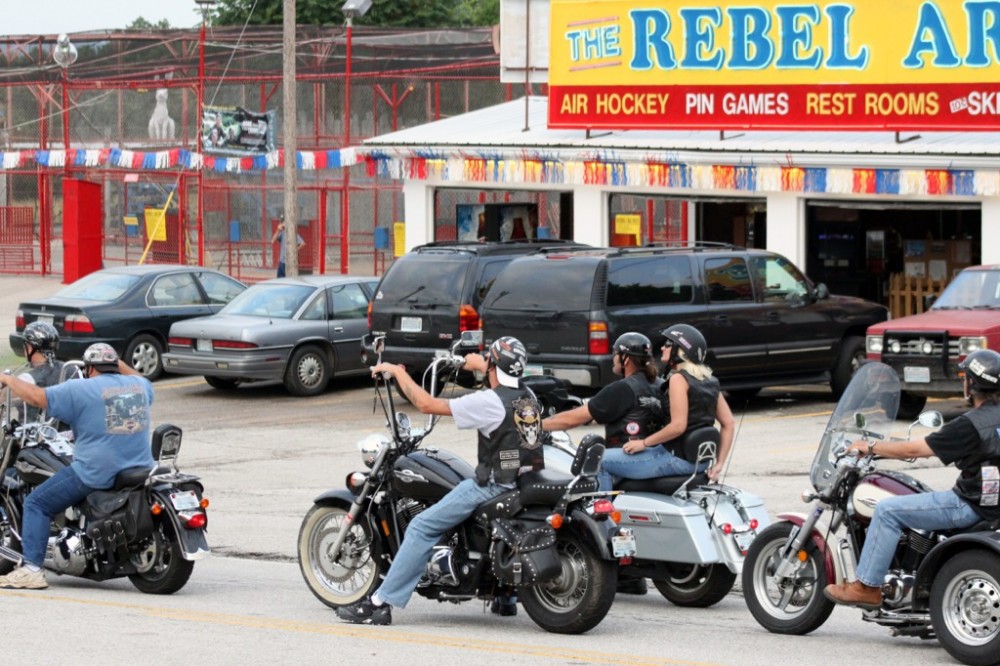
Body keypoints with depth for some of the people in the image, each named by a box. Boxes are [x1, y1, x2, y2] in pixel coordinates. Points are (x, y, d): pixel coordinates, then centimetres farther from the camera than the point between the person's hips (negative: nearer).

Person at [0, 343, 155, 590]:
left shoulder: (81, 390, -8)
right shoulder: (138, 385, 10)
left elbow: (37, 396, -9)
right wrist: (119, 364, 43)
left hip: (96, 472, -6)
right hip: (139, 469, 6)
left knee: (36, 504, 3)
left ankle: (31, 569, -8)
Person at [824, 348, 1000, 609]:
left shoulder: (970, 425, -20)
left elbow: (913, 450, -15)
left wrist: (871, 447, -2)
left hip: (971, 506, -9)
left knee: (887, 510, -7)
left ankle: (867, 586, -5)